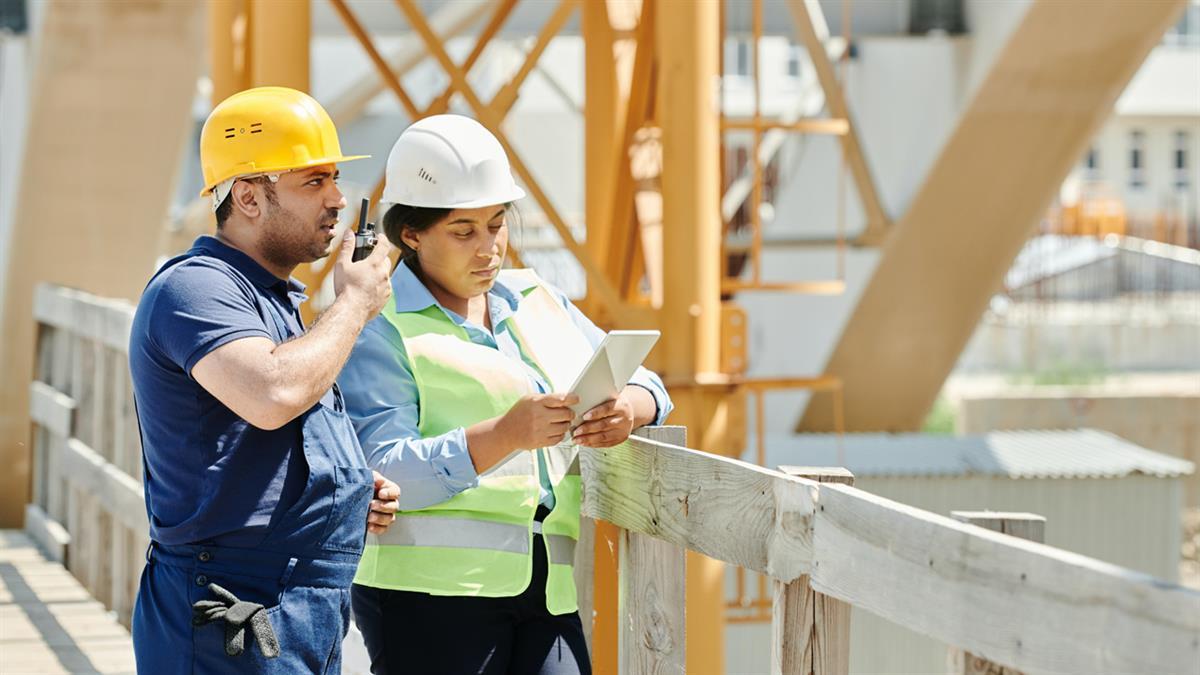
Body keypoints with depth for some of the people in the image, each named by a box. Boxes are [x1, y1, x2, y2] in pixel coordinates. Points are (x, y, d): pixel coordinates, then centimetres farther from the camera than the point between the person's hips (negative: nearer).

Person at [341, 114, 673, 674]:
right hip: (435, 590, -5)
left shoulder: (539, 302, 19)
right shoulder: (379, 330, -1)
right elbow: (384, 472, -13)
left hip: (547, 593, 5)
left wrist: (628, 409, -8)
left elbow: (645, 388, 17)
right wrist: (508, 434, -25)